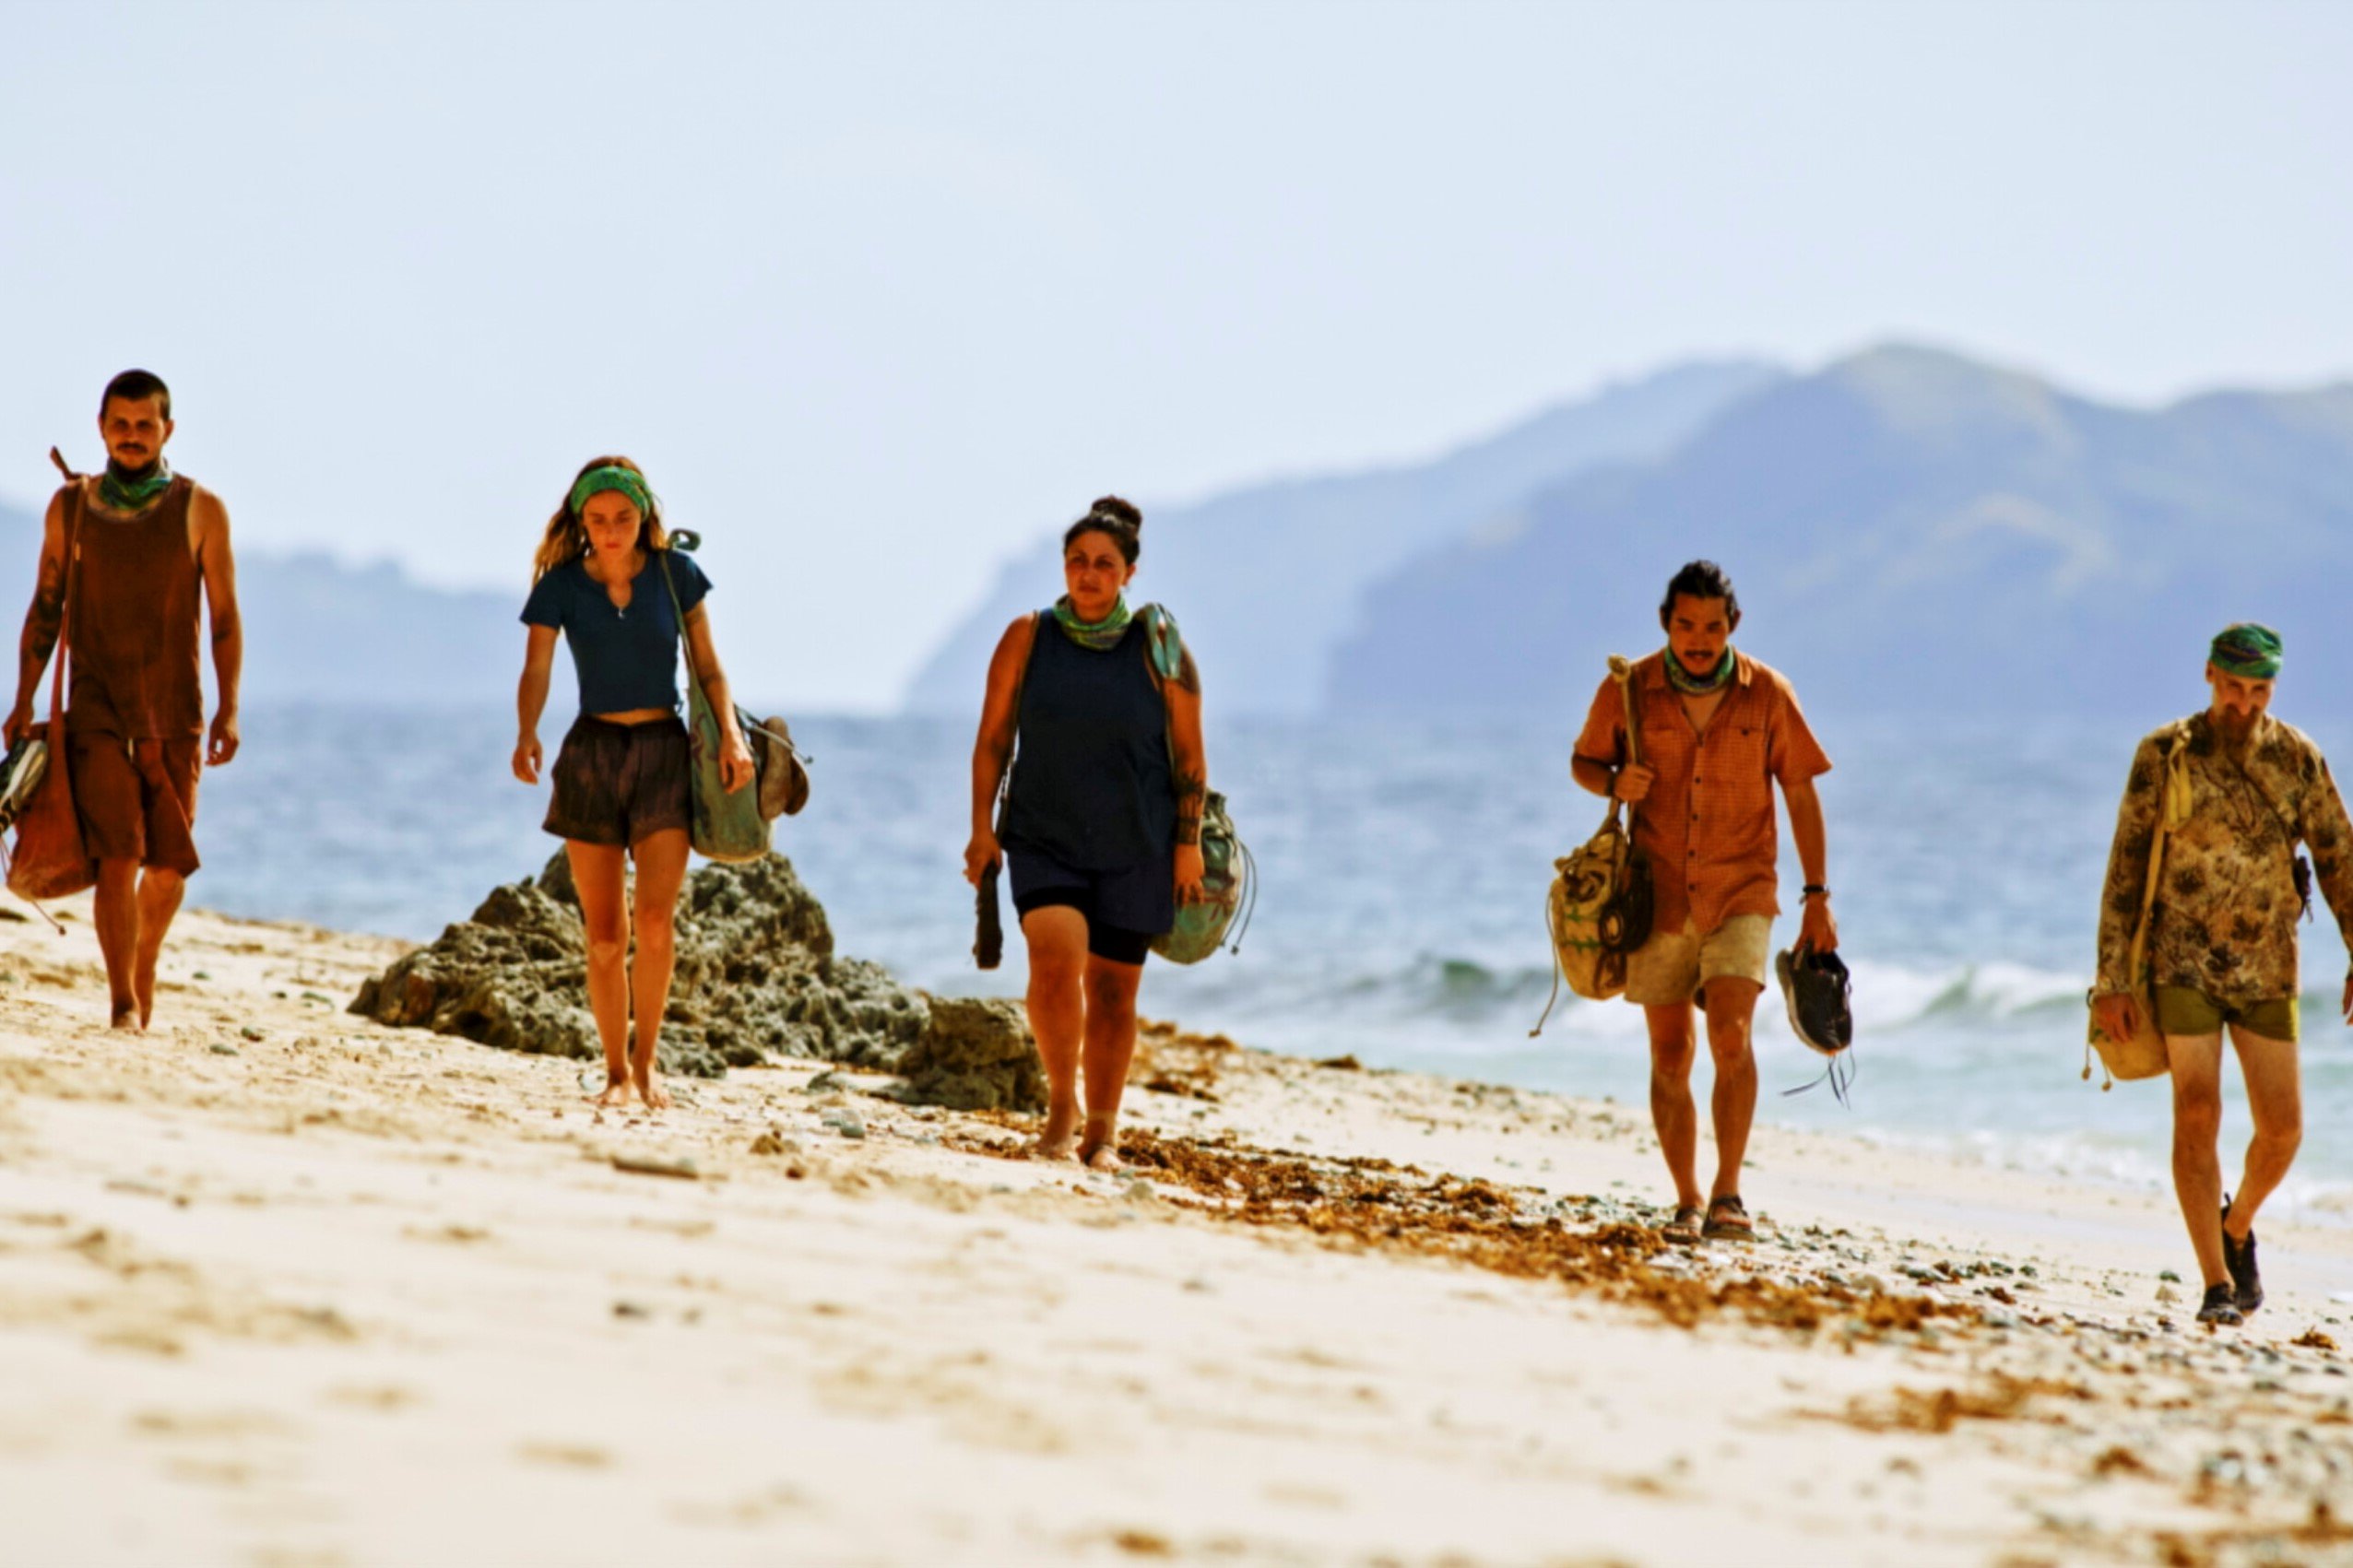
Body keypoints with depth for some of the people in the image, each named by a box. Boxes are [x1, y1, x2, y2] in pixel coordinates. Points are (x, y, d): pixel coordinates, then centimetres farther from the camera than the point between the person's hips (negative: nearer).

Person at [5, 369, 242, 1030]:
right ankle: (124, 1005, -15)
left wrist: (228, 707, -6)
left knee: (169, 866, 4)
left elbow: (225, 617, 3)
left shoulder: (200, 511, 2)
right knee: (116, 857, -14)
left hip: (173, 711, 1)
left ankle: (144, 969, 30)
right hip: (96, 708, -1)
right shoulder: (71, 506, 6)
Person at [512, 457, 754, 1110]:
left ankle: (646, 1061, 2)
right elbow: (536, 672, -7)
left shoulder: (675, 573, -1)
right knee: (604, 932, 0)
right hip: (592, 752, 1)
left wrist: (731, 732, -11)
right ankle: (617, 1072, 11)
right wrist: (526, 736, -26)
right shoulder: (562, 586, -2)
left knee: (654, 919, -14)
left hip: (664, 750, -1)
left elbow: (707, 665, 5)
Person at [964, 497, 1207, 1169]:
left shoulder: (1158, 647, -1)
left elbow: (1190, 755, 1)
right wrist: (982, 827, -3)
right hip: (1044, 838, 0)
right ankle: (1061, 1105, -3)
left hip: (1135, 848, 0)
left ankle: (1101, 1133, 17)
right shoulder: (1028, 638, 1)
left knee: (1112, 987, 5)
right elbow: (992, 737, 4)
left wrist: (1189, 842, -4)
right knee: (1054, 960, -21)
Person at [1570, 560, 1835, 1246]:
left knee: (1731, 1035, -19)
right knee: (1670, 1057, 4)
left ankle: (1728, 1193, -13)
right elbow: (1584, 761, 11)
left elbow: (1801, 795, 3)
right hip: (1660, 898, 1)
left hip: (1741, 893, -1)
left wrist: (1818, 898, 0)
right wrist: (1614, 782, -14)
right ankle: (1687, 1204, 16)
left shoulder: (1766, 694, -4)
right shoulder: (1629, 690, -3)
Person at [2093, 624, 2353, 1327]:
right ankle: (2217, 1287, -6)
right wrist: (2113, 980, -8)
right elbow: (2125, 869, -4)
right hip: (2185, 963, -2)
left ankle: (2237, 1225, 32)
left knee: (2281, 1129, 1)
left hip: (2267, 969, 2)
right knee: (2198, 1117, -11)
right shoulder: (2163, 756, -6)